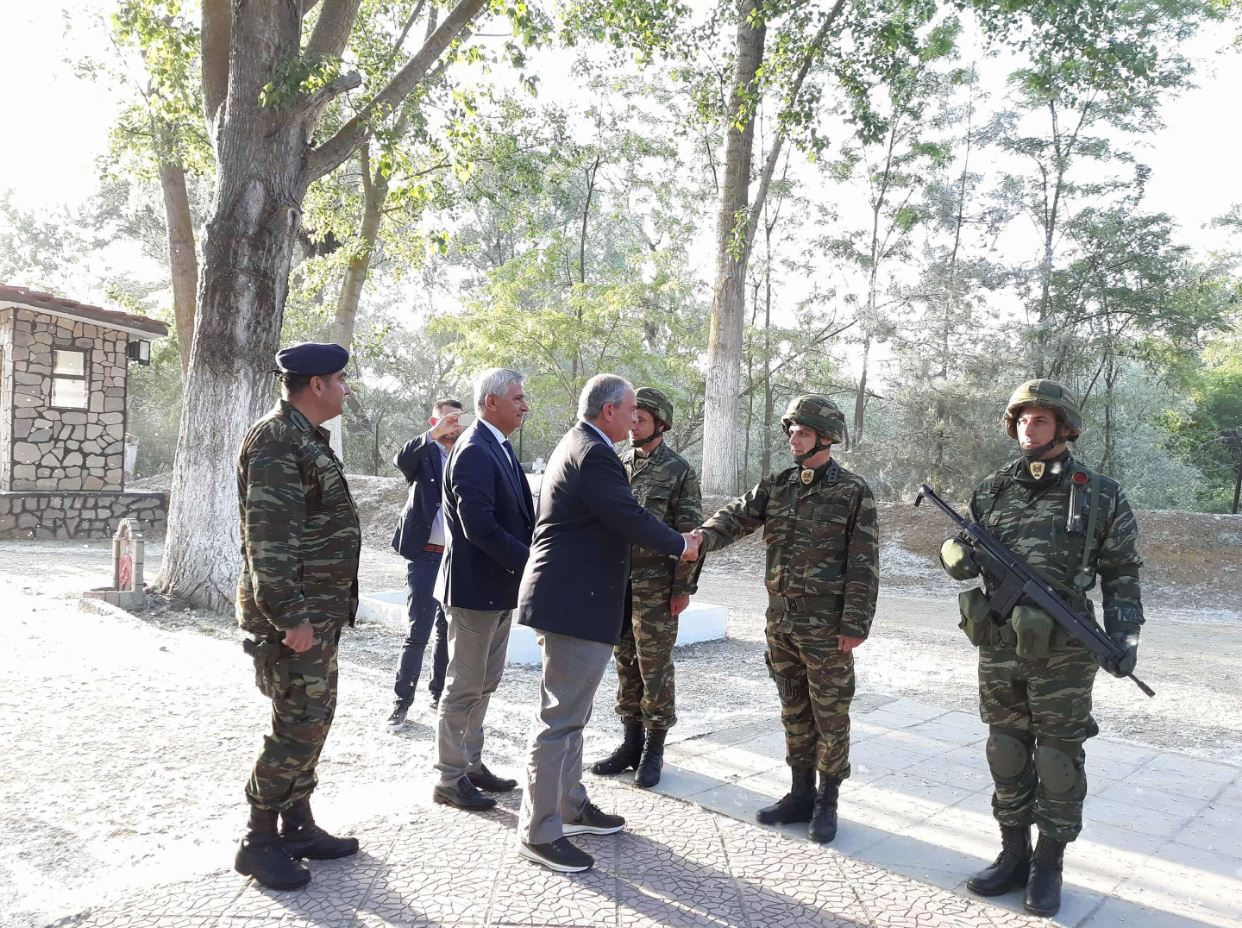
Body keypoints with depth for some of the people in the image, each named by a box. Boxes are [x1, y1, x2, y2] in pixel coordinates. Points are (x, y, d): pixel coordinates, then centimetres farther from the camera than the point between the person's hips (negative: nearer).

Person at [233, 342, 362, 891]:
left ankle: (298, 826, 27)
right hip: (292, 614, -10)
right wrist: (290, 616, -24)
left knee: (313, 720, 15)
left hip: (319, 612, 10)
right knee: (297, 727, -4)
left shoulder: (305, 438, 15)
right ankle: (259, 843, 10)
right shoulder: (276, 439, -16)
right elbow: (267, 538, -23)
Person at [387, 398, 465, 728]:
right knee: (418, 631, -5)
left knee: (448, 631, 12)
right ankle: (402, 700, 7)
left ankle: (440, 695, 25)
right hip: (425, 556, -4)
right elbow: (400, 460, -23)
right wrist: (435, 434, -31)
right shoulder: (423, 454, 0)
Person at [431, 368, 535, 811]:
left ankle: (471, 763, 33)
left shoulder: (498, 447, 11)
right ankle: (450, 778, 16)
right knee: (465, 685, 3)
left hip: (499, 585, 10)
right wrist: (530, 561, -21)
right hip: (476, 587, -10)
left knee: (484, 683, 19)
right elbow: (479, 527, -26)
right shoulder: (475, 452, -20)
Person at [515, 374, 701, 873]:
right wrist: (681, 545, -5)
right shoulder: (593, 453, -18)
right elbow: (629, 517, -22)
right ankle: (538, 832, 7)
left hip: (569, 597, 11)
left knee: (571, 713, 20)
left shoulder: (578, 445, 16)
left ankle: (570, 806, 33)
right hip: (574, 603, -11)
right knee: (560, 718, -3)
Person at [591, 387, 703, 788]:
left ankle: (653, 750, 16)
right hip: (615, 583, 5)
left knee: (655, 668, 4)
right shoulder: (617, 464, 9)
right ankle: (631, 742, 25)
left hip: (656, 587, -5)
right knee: (625, 665, 13)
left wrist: (683, 588, -11)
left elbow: (690, 533, -8)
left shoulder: (679, 470, -6)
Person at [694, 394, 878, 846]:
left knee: (830, 716, 7)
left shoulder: (853, 491, -8)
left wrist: (855, 624, -14)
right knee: (794, 713, 15)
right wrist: (699, 539, -25)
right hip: (781, 622, 5)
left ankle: (826, 804, 21)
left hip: (826, 627, -5)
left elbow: (863, 565, -10)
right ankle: (800, 795, 29)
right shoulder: (776, 485, 7)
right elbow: (737, 516, -5)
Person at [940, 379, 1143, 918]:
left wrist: (1123, 635, -6)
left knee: (1059, 757, 6)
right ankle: (1013, 854, 27)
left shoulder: (1100, 495, -1)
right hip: (998, 648, 3)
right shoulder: (991, 491, 6)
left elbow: (1121, 572, 3)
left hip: (1062, 652, -3)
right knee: (1007, 753, 12)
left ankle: (1049, 866, 21)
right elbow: (959, 554, 12)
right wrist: (960, 556, -11)